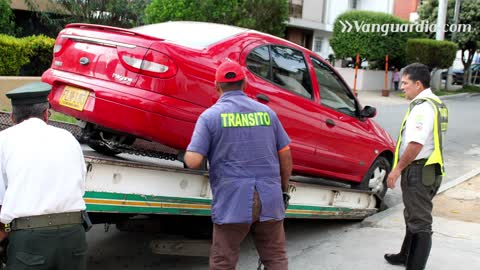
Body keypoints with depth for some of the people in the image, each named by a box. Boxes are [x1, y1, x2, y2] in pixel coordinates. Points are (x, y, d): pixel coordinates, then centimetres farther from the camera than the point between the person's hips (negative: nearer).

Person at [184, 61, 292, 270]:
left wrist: (187, 154, 12)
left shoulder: (210, 115, -4)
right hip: (270, 200, 3)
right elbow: (285, 155, 10)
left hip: (232, 203, -3)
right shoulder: (266, 112, 7)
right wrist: (284, 189, 21)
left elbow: (193, 161, -11)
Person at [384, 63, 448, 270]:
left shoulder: (422, 107, -19)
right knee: (414, 216, 23)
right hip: (429, 169, 11)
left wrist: (397, 169, -18)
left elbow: (416, 144, -27)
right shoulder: (436, 103, 14)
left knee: (420, 222, -5)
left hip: (418, 171, -11)